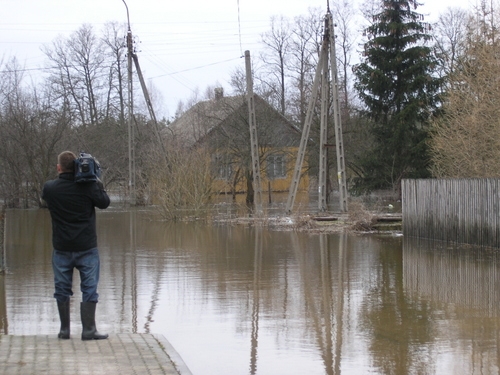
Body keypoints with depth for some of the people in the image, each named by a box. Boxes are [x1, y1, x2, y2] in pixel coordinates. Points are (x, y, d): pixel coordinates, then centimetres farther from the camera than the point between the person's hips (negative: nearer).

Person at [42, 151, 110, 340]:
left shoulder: (49, 188, -5)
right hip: (87, 247, -2)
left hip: (61, 248, 2)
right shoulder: (88, 186, -11)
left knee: (62, 289, 11)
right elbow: (104, 203, 0)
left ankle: (64, 330, 15)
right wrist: (99, 184, 12)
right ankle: (88, 330, -2)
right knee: (89, 288, 3)